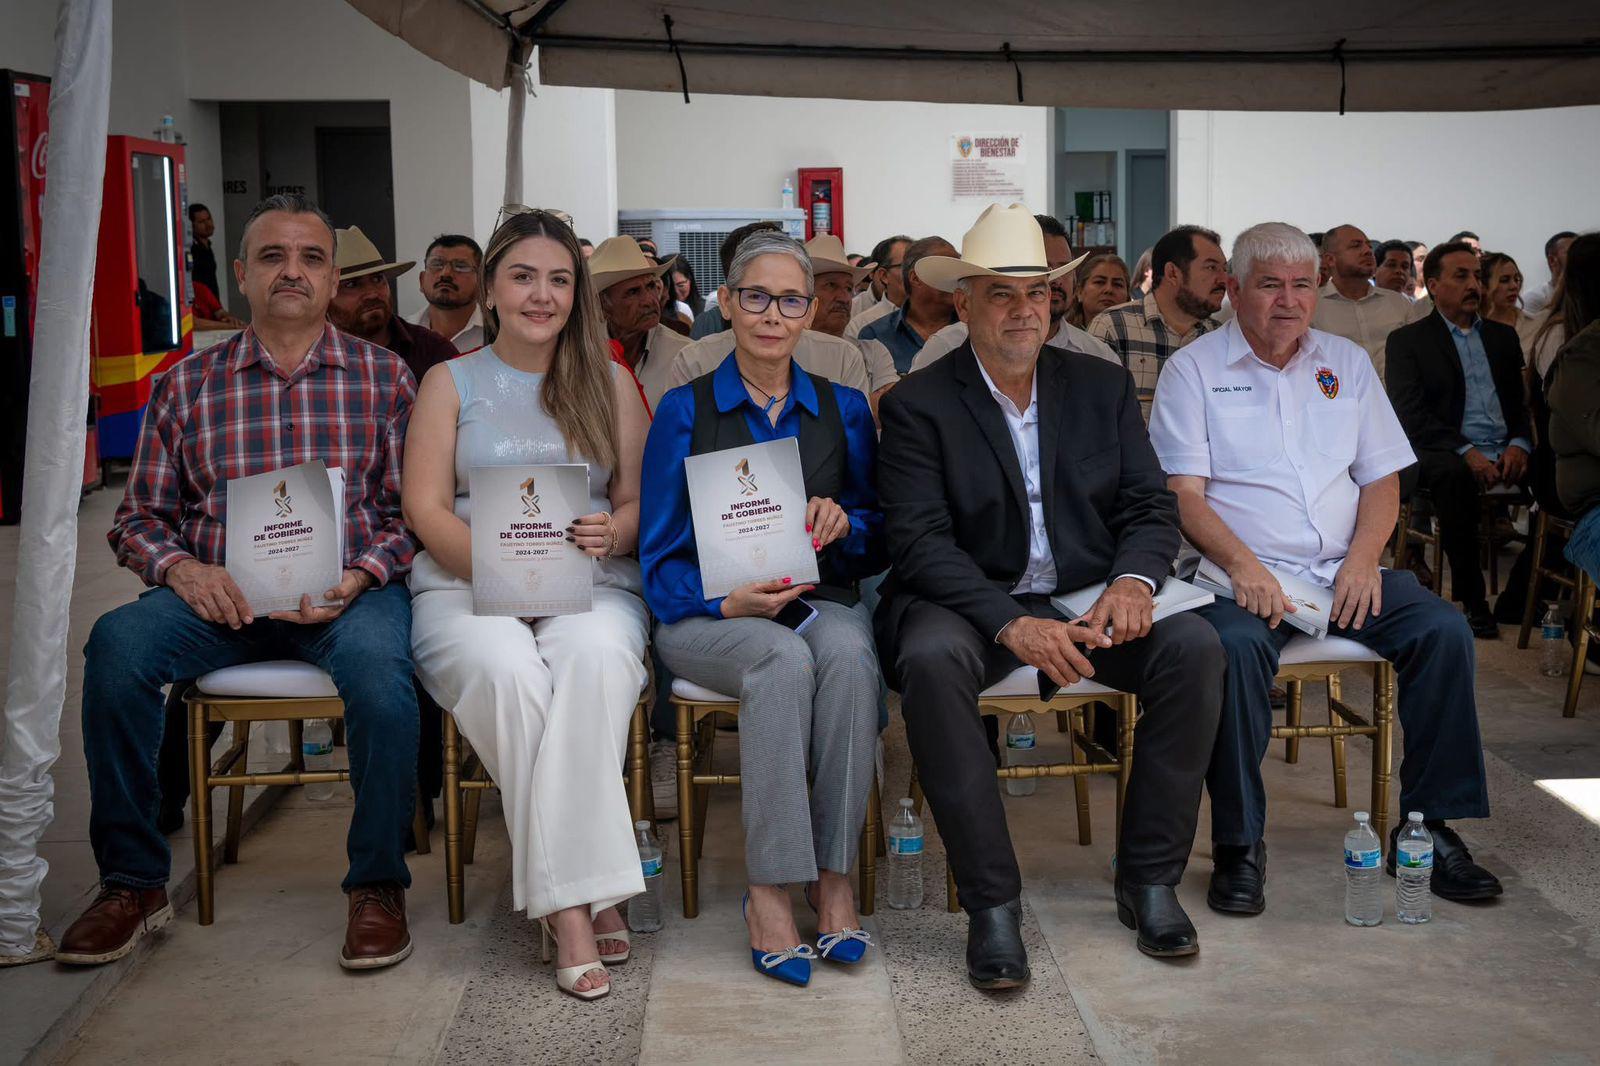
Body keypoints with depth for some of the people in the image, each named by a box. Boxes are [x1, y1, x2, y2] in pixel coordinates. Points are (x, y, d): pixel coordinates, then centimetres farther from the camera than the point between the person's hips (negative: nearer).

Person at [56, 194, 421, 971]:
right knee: (117, 642, -27)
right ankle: (132, 880, -11)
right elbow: (139, 518, 12)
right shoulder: (186, 385, 13)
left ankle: (377, 885, -15)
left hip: (350, 588, -2)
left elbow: (414, 512, 5)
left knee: (376, 662, -35)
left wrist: (358, 577, -13)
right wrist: (182, 569, -9)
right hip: (220, 591, 2)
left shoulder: (383, 377, 10)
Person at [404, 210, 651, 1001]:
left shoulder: (611, 384, 18)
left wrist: (610, 534, -13)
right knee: (507, 667, -36)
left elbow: (642, 502, 11)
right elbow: (426, 507, 4)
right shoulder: (451, 383, 14)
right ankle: (581, 899, -30)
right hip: (465, 584, -1)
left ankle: (567, 892, -31)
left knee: (596, 655, -36)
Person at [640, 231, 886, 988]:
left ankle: (833, 874, -25)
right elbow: (660, 556, 1)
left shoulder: (844, 410, 12)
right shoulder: (685, 412, 5)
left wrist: (846, 522, -10)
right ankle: (768, 889, -30)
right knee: (784, 660, -36)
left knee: (848, 654, -34)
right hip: (712, 615, -2)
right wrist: (729, 601, -18)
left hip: (818, 603, 2)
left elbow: (878, 545, 14)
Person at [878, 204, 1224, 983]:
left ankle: (1149, 880, -10)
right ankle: (991, 903, -25)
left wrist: (1132, 581, -17)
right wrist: (1012, 623, -26)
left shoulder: (1102, 387, 11)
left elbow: (1150, 507, 7)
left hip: (1089, 599, 3)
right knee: (931, 658, -35)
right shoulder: (917, 406, -1)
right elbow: (920, 540, -12)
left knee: (1193, 645, -24)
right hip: (971, 604, -3)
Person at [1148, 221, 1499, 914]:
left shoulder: (1347, 364, 17)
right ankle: (1239, 844, -21)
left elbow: (1382, 478, 13)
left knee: (1444, 632, -19)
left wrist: (1363, 558, -6)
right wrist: (1243, 565, -21)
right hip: (1245, 574, -4)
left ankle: (1429, 826, -7)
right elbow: (1184, 494, -5)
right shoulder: (1195, 369, 4)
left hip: (1344, 572, 4)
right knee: (1235, 645, -35)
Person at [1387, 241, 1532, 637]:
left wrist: (1520, 444, -7)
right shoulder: (1407, 341, 8)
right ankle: (1471, 597, -28)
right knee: (1453, 474, -38)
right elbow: (1410, 414, -6)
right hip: (1445, 454, -4)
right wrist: (1465, 451, -18)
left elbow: (1524, 401, 15)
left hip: (1506, 454, 4)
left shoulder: (1503, 336, 23)